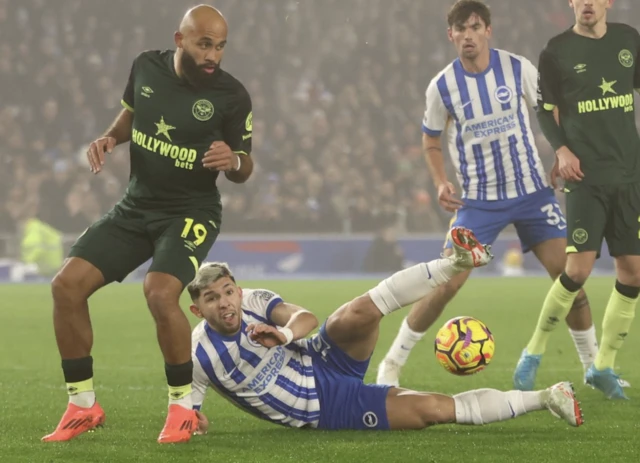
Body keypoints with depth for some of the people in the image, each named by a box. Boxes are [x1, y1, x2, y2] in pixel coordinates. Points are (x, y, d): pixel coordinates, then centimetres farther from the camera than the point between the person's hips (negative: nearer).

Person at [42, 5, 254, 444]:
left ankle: (183, 407, -10)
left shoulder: (231, 96, -13)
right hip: (136, 207, 5)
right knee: (68, 285, -7)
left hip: (191, 212, -5)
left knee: (160, 293, -30)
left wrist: (233, 161, -25)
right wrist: (108, 138, -2)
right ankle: (83, 406, 7)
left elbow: (244, 169, -2)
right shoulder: (147, 67, -3)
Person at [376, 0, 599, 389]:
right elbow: (431, 140, 9)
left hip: (532, 191, 1)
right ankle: (392, 363, 3)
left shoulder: (518, 68, -7)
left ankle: (592, 363, 13)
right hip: (479, 199, -1)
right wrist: (442, 183, -6)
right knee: (447, 284, -11)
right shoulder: (442, 86, -7)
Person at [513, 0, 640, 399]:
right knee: (579, 268, -14)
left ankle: (603, 367, 13)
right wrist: (561, 149, -10)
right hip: (585, 173, -4)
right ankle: (533, 355, 3)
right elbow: (545, 109, 6)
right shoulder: (557, 51, -2)